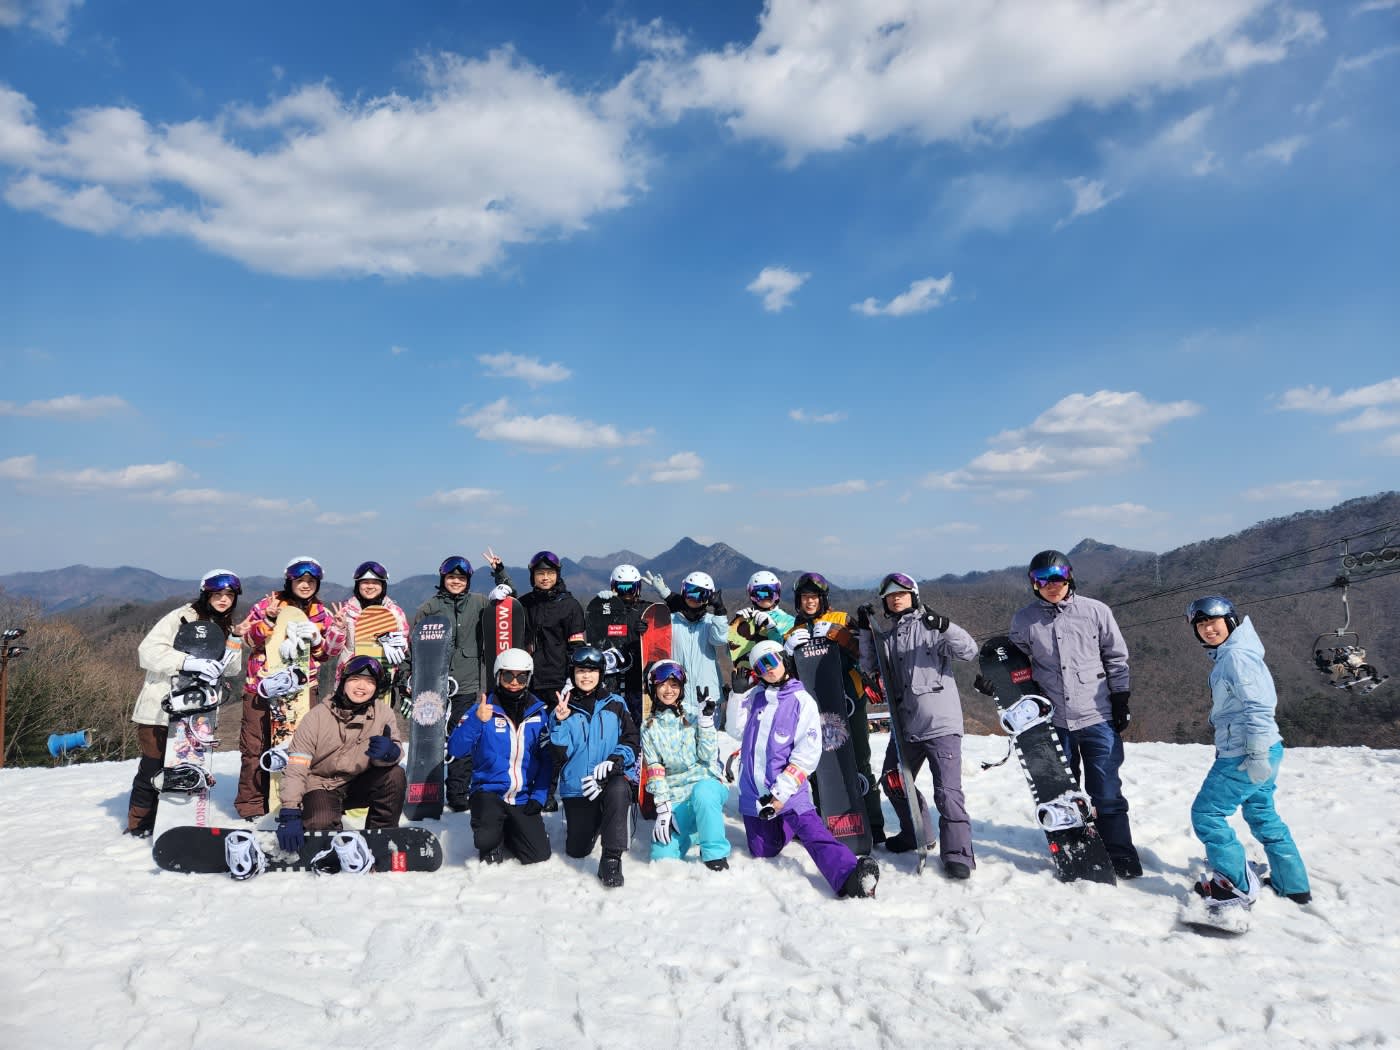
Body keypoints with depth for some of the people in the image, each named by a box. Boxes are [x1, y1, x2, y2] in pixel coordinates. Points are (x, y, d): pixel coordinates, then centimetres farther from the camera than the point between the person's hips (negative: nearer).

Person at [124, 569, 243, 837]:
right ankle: (139, 824, 16)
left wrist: (231, 655, -14)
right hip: (161, 705, -6)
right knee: (153, 766, 0)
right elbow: (148, 650, -20)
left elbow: (231, 669, 8)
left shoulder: (226, 628, 12)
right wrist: (189, 662, -30)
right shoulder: (182, 617, -11)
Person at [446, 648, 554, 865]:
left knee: (539, 855, -5)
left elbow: (547, 758, 3)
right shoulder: (483, 709, -7)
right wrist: (476, 720, -29)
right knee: (486, 841, -28)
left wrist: (539, 796, -5)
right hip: (488, 791, -2)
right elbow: (455, 750, -15)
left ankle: (507, 831, 26)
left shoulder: (539, 712, 0)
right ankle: (492, 841, 11)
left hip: (524, 797, 2)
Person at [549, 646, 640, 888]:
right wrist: (560, 722, -18)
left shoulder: (615, 704, 3)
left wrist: (614, 760, -18)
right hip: (576, 786, 2)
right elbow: (559, 756, -5)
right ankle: (594, 821, 39)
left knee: (618, 790, -38)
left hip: (614, 778, -2)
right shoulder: (562, 709, 3)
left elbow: (633, 742, 0)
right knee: (576, 851, 4)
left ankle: (611, 859, -24)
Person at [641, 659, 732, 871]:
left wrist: (707, 720, -15)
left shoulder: (692, 716, 5)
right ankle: (691, 830, 17)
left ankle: (716, 854, -22)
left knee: (702, 792, -40)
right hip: (675, 797, 2)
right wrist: (662, 807, -9)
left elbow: (706, 756, -5)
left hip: (707, 784, -2)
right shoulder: (649, 729, 9)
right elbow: (654, 771, 2)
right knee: (662, 856, -14)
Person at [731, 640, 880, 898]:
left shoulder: (802, 701, -6)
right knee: (762, 852, 13)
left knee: (811, 828, -28)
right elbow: (737, 730, 9)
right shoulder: (755, 696, 8)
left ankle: (850, 877, -44)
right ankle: (786, 830, 42)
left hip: (788, 789, -5)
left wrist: (781, 792, -17)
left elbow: (808, 754, -12)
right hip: (752, 790, 5)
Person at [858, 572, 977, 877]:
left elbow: (969, 652, -14)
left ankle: (958, 854, -2)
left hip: (940, 723, -7)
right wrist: (865, 631, 2)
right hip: (904, 725, 7)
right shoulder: (885, 633, 12)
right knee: (893, 783, 20)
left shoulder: (929, 626, -5)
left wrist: (945, 626, -30)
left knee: (947, 791, -12)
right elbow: (870, 666, 11)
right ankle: (914, 833, 40)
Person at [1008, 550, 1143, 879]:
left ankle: (1120, 855, 18)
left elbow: (1117, 658, 6)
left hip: (1098, 718, -2)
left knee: (1107, 793, 3)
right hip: (1053, 721, 2)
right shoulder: (1024, 620, 0)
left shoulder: (1095, 611, -3)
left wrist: (1120, 701, 3)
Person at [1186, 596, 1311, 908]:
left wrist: (1256, 755, -23)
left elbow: (1259, 706, -23)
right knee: (1262, 815, 22)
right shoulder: (1227, 655, 13)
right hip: (1250, 752, 10)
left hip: (1244, 756, -10)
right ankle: (1293, 885, 32)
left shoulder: (1236, 656, -18)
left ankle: (1238, 885, 6)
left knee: (1206, 813, -2)